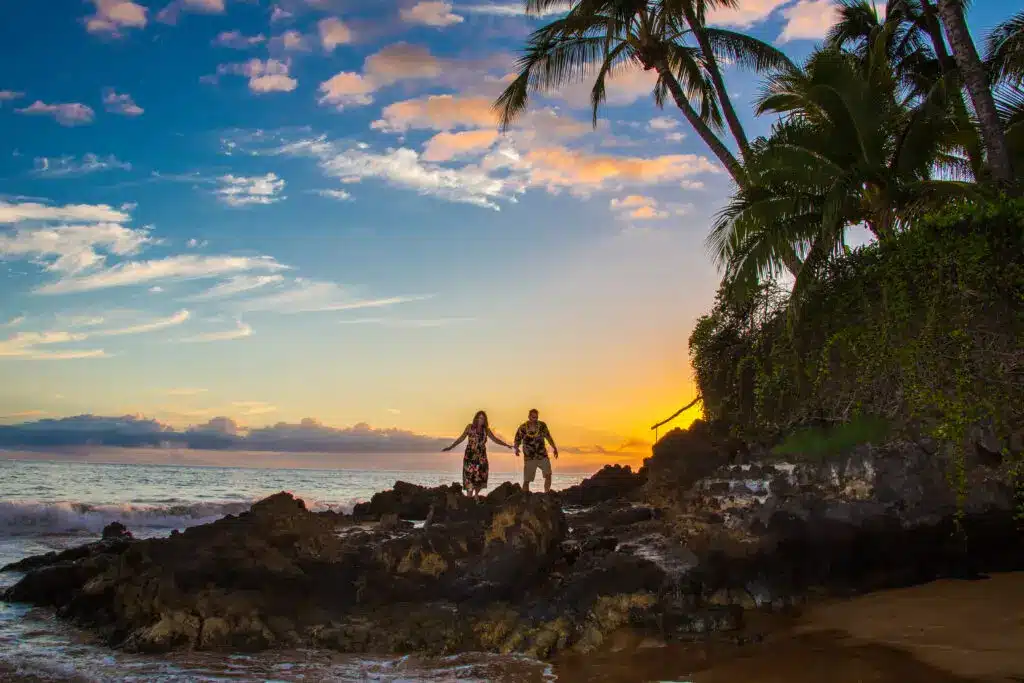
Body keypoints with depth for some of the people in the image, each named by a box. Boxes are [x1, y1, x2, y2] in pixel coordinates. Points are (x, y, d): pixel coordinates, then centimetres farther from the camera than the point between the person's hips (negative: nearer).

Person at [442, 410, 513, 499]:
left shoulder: (486, 430, 7)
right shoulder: (470, 427, 0)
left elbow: (495, 439, 14)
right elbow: (461, 438, 2)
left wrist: (506, 445, 8)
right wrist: (451, 447, -4)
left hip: (481, 457, 3)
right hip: (470, 456, -3)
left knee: (480, 477, 1)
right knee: (470, 477, -9)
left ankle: (476, 496, 18)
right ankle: (469, 498, -4)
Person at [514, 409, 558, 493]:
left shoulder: (542, 425, 1)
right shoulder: (523, 428, -6)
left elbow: (548, 437, 14)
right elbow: (517, 440, 1)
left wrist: (554, 448, 11)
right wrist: (516, 449, -18)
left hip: (542, 455, 2)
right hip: (529, 457, -2)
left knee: (548, 474, -17)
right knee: (526, 480, -2)